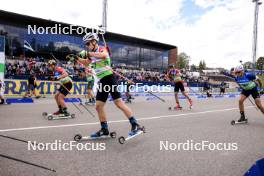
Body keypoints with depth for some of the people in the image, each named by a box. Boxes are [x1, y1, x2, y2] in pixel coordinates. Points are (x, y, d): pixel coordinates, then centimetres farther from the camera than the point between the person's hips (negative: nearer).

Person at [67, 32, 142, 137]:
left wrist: (88, 53, -36)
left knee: (119, 103, -14)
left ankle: (135, 125, -8)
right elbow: (86, 63, 32)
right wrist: (76, 58, 19)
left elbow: (104, 55, -30)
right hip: (102, 82, 8)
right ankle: (104, 129, 16)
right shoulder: (92, 54, 17)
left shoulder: (102, 49, -5)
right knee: (98, 106, 5)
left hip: (109, 78, -8)